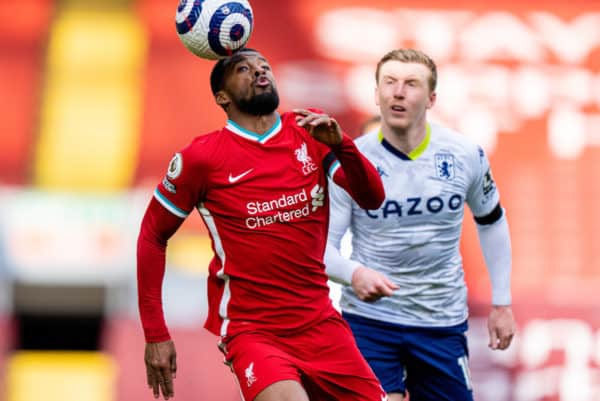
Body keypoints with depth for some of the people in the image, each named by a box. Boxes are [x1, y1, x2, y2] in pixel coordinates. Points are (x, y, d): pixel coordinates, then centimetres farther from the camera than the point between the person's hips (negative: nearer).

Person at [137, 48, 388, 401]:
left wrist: (340, 143, -21)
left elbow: (373, 198, -2)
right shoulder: (204, 156, -5)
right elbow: (153, 237, 2)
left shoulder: (311, 131, 5)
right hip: (250, 329, -5)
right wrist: (155, 335, 0)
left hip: (320, 322, 5)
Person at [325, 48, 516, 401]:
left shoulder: (467, 156, -4)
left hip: (444, 323, 2)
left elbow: (491, 222, 13)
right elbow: (322, 245, -10)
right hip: (369, 319, -2)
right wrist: (354, 274, -31)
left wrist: (502, 302, 12)